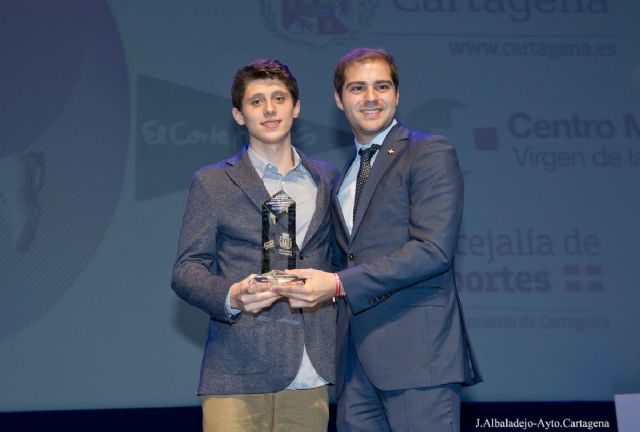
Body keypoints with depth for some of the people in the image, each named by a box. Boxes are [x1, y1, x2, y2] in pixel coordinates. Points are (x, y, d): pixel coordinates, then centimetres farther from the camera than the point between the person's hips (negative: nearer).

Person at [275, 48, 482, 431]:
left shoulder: (432, 153, -2)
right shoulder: (345, 175, 22)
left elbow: (434, 249, -14)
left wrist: (340, 283, -16)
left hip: (417, 350, -6)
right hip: (356, 358, 7)